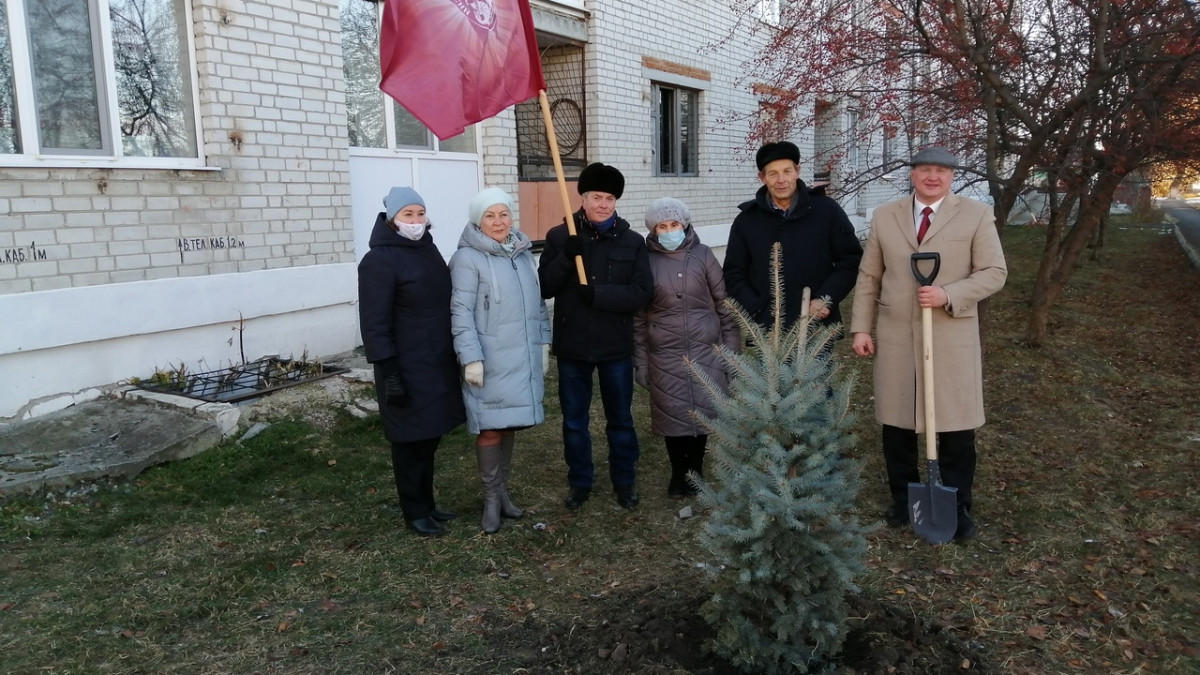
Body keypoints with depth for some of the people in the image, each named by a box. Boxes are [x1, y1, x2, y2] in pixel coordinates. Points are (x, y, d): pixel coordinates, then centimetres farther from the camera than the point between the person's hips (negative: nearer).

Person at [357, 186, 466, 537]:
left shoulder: (427, 249, 10)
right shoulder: (379, 261, -14)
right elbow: (374, 323, -17)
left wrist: (455, 354, 17)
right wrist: (388, 372, -21)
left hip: (438, 362, 7)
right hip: (407, 367, -7)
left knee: (430, 436, 16)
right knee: (411, 440, 4)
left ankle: (427, 503, 30)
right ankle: (414, 512, 18)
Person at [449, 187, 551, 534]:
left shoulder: (523, 253, 11)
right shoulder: (467, 258, -9)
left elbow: (538, 302, 16)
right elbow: (461, 312, -13)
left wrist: (541, 345, 14)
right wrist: (471, 358, -17)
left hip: (522, 358, 6)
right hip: (489, 360, -6)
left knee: (510, 424, 13)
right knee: (490, 427, 0)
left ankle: (502, 489, 27)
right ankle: (491, 498, 14)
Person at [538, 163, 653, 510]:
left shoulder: (633, 242, -1)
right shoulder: (559, 236, -1)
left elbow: (642, 292, -10)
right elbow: (543, 287, -6)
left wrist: (598, 293, -22)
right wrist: (567, 257, -22)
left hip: (616, 346, 0)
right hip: (572, 346, 0)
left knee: (620, 418, 13)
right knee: (574, 420, 12)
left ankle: (624, 480, 29)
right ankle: (579, 481, 28)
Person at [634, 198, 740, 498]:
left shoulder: (703, 255, 0)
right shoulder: (646, 261, 0)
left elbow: (725, 305, 2)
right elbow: (638, 316, 3)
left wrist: (732, 351, 0)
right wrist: (640, 362, 3)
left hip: (706, 352, 0)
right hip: (665, 356, 0)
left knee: (703, 412, 4)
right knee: (673, 416, 6)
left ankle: (696, 470, 24)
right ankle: (678, 474, 25)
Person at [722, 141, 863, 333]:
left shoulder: (827, 210, 1)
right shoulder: (746, 220, 4)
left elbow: (851, 259, 5)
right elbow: (734, 274, 8)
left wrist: (826, 298, -8)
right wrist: (756, 312, -6)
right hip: (768, 329, 1)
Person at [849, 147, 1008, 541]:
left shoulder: (977, 215, 0)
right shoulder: (885, 216, 7)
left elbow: (995, 272, -4)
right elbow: (869, 277, 8)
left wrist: (948, 295, -19)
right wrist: (861, 328, 2)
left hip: (952, 338, -2)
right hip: (895, 336, 2)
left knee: (955, 426, 3)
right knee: (897, 423, 10)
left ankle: (957, 508, 19)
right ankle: (903, 500, 26)